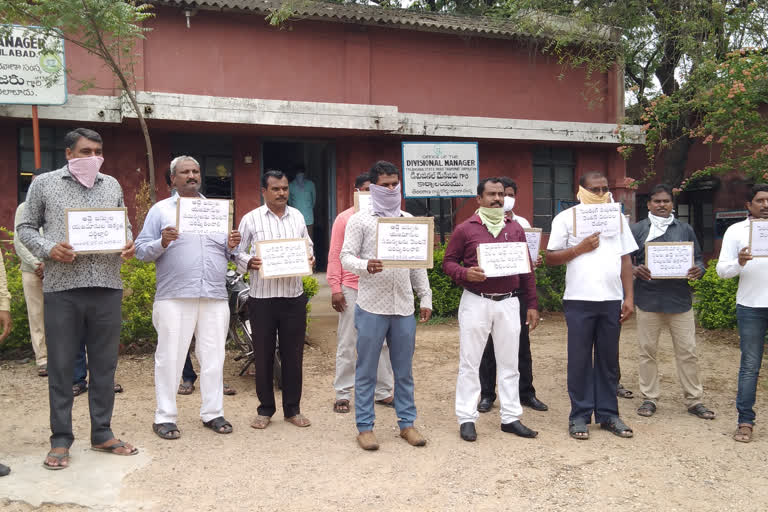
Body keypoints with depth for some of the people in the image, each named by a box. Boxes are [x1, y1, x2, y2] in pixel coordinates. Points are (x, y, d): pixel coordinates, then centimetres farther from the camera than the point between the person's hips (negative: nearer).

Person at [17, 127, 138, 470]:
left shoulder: (112, 185, 13)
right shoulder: (44, 184, 6)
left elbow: (124, 225, 19)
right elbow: (26, 228, 8)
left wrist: (128, 245, -3)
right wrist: (48, 249, -11)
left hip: (107, 287, 3)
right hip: (62, 288, -2)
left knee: (105, 363, 8)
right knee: (61, 365, 4)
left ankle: (102, 434, 21)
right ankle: (61, 440, 16)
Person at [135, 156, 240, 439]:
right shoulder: (160, 210, 9)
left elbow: (226, 254, 19)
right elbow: (141, 250, 2)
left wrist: (232, 246, -3)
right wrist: (162, 243, -16)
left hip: (215, 298, 3)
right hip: (174, 297, -3)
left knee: (213, 357, 6)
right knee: (170, 357, 0)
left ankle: (212, 413, 16)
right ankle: (164, 417, 10)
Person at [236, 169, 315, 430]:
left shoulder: (297, 216, 10)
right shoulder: (251, 219, 1)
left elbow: (307, 246, 18)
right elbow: (238, 252, 3)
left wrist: (310, 259, -3)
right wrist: (248, 262, -17)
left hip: (294, 296, 2)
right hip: (262, 296, -2)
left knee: (293, 354, 8)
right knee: (263, 355, 7)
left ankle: (292, 409, 21)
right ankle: (265, 409, 21)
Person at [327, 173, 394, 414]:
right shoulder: (344, 218, 2)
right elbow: (335, 255, 0)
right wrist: (335, 288, -6)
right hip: (351, 288, -2)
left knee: (381, 341, 9)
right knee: (347, 344, 4)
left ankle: (383, 392, 21)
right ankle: (342, 394, 14)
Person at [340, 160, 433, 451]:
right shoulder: (360, 220, 0)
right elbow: (346, 257, -6)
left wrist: (425, 298, 13)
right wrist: (366, 266, -26)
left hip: (404, 307, 4)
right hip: (371, 307, -4)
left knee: (404, 370, 11)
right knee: (366, 371, 4)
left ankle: (407, 423, 23)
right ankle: (364, 427, 15)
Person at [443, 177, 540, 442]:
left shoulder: (515, 228, 10)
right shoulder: (465, 229, 0)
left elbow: (527, 269, 12)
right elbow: (448, 261, 2)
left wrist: (532, 304, 9)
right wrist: (465, 273, -19)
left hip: (508, 303, 3)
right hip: (475, 302, -3)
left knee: (509, 362, 9)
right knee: (469, 362, 2)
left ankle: (511, 417, 19)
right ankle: (466, 418, 11)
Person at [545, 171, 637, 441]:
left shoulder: (617, 217, 13)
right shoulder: (566, 218, 2)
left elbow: (626, 260, 12)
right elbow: (551, 257, -1)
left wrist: (629, 297, 6)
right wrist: (580, 248, -13)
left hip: (612, 300, 3)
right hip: (579, 300, -3)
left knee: (609, 359, 9)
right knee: (580, 359, 2)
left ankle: (608, 414, 19)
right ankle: (579, 416, 12)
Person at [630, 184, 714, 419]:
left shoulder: (685, 230, 11)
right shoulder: (637, 229, 6)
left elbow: (698, 259, 12)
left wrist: (698, 270, -10)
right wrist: (635, 270, -18)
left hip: (679, 299, 1)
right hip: (647, 299, -1)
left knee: (687, 351, 4)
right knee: (647, 350, 5)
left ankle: (694, 400, 16)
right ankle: (649, 398, 17)